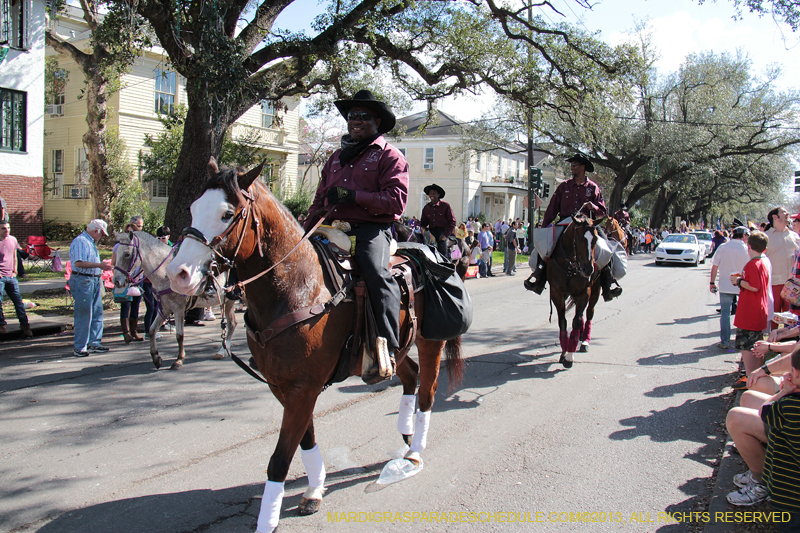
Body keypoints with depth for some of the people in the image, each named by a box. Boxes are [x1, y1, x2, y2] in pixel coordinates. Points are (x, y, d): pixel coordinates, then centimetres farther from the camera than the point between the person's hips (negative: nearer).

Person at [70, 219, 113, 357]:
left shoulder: (91, 242, 18)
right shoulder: (80, 241, -12)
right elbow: (78, 263, -24)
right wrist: (99, 265, -24)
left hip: (94, 281, 10)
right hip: (82, 281, -10)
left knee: (97, 313, 12)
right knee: (83, 315, -5)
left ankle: (94, 343, 20)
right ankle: (79, 348, 2)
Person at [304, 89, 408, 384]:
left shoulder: (389, 155, 4)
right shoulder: (337, 157, 24)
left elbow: (396, 201, -9)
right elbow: (320, 199, 27)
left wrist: (353, 196, -17)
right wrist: (307, 232, 13)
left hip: (372, 229, -6)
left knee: (376, 272, -33)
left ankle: (385, 348, -29)